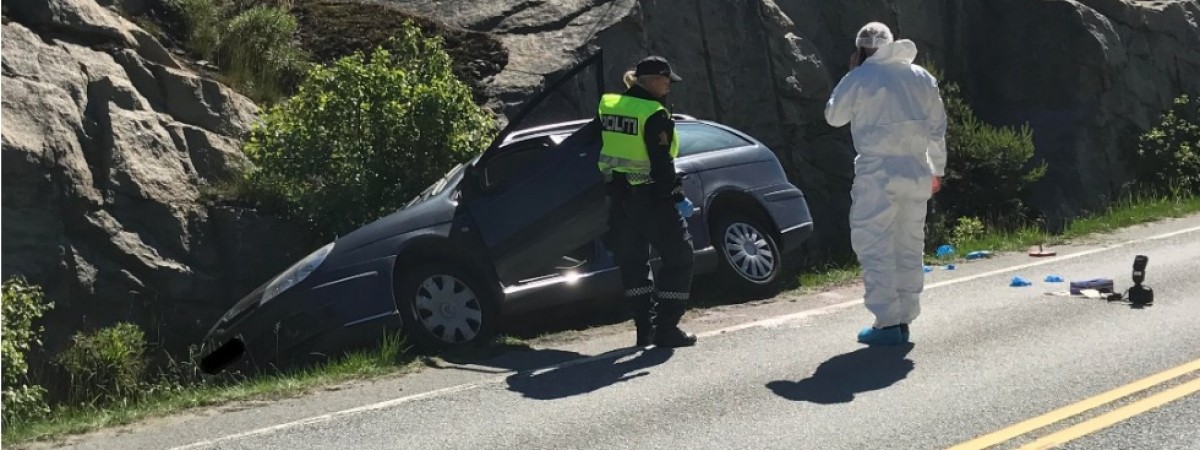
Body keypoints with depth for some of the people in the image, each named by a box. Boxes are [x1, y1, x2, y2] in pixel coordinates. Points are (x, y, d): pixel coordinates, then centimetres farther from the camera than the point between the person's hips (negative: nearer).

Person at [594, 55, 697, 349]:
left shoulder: (608, 105, 6)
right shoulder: (654, 114, -16)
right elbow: (661, 163, -19)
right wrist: (677, 197, -14)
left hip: (618, 197, 7)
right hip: (651, 197, -7)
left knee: (632, 261, 16)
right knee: (678, 258, 3)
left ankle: (645, 329, 18)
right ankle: (666, 328, -1)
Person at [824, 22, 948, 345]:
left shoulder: (859, 78, -4)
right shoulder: (922, 77, 11)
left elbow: (834, 117, 7)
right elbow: (938, 126, 14)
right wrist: (936, 169, 22)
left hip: (877, 173, -6)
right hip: (916, 171, 6)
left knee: (875, 247, -3)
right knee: (909, 248, 12)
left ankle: (887, 323, -7)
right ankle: (903, 321, 15)